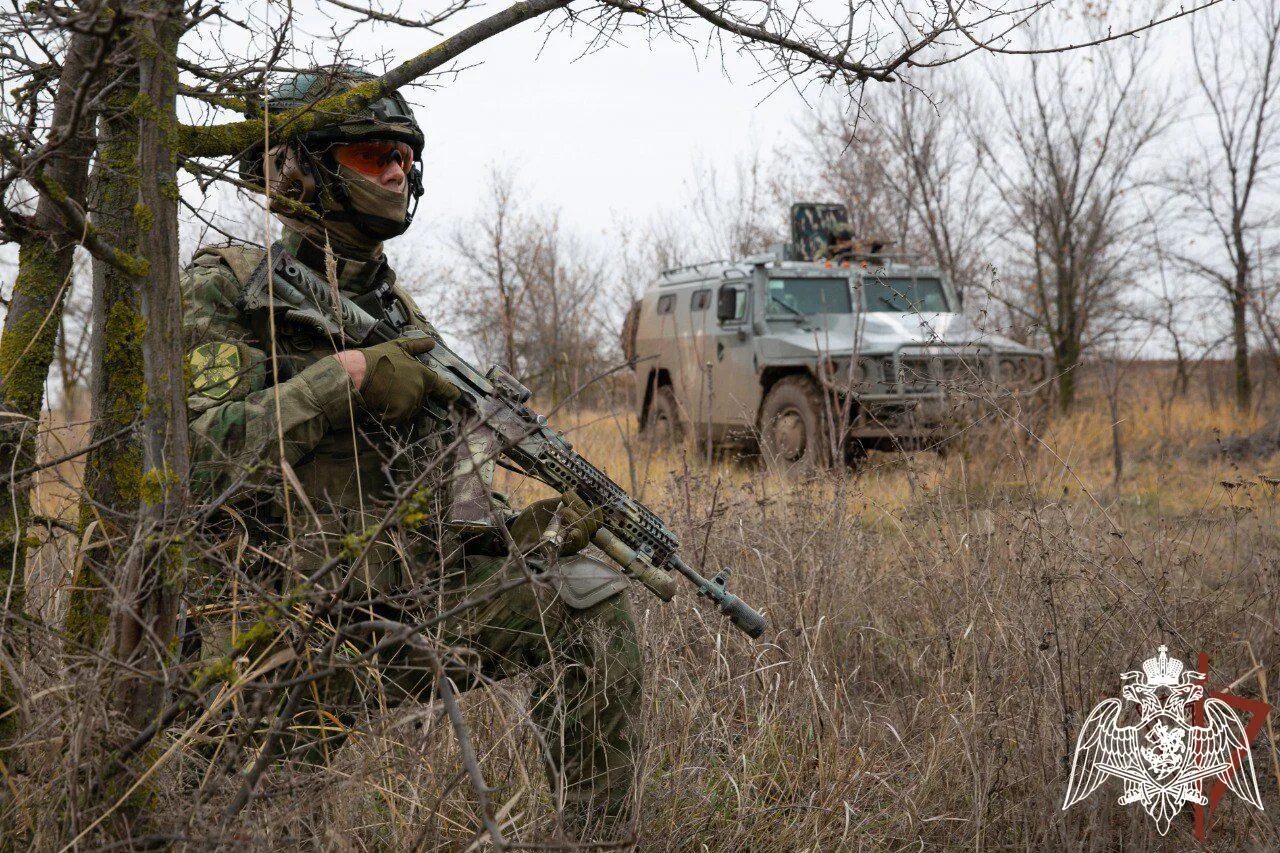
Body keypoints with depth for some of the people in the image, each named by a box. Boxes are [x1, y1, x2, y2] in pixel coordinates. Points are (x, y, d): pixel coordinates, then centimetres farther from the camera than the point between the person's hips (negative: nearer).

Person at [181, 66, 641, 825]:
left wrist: (519, 530, -5)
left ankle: (600, 824, -5)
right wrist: (346, 377, -22)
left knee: (588, 602, -12)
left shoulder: (400, 315, 15)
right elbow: (194, 455, -20)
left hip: (402, 601, 5)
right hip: (279, 631, -5)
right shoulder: (227, 291, -5)